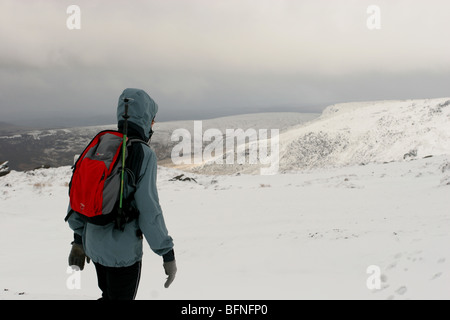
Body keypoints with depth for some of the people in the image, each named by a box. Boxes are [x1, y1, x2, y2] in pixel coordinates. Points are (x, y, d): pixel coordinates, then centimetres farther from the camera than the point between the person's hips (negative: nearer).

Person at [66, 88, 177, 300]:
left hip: (94, 243, 7)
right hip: (123, 250, -7)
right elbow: (149, 209, -20)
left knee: (109, 296, 26)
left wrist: (79, 239, 18)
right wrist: (168, 254, -12)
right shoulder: (143, 154, -16)